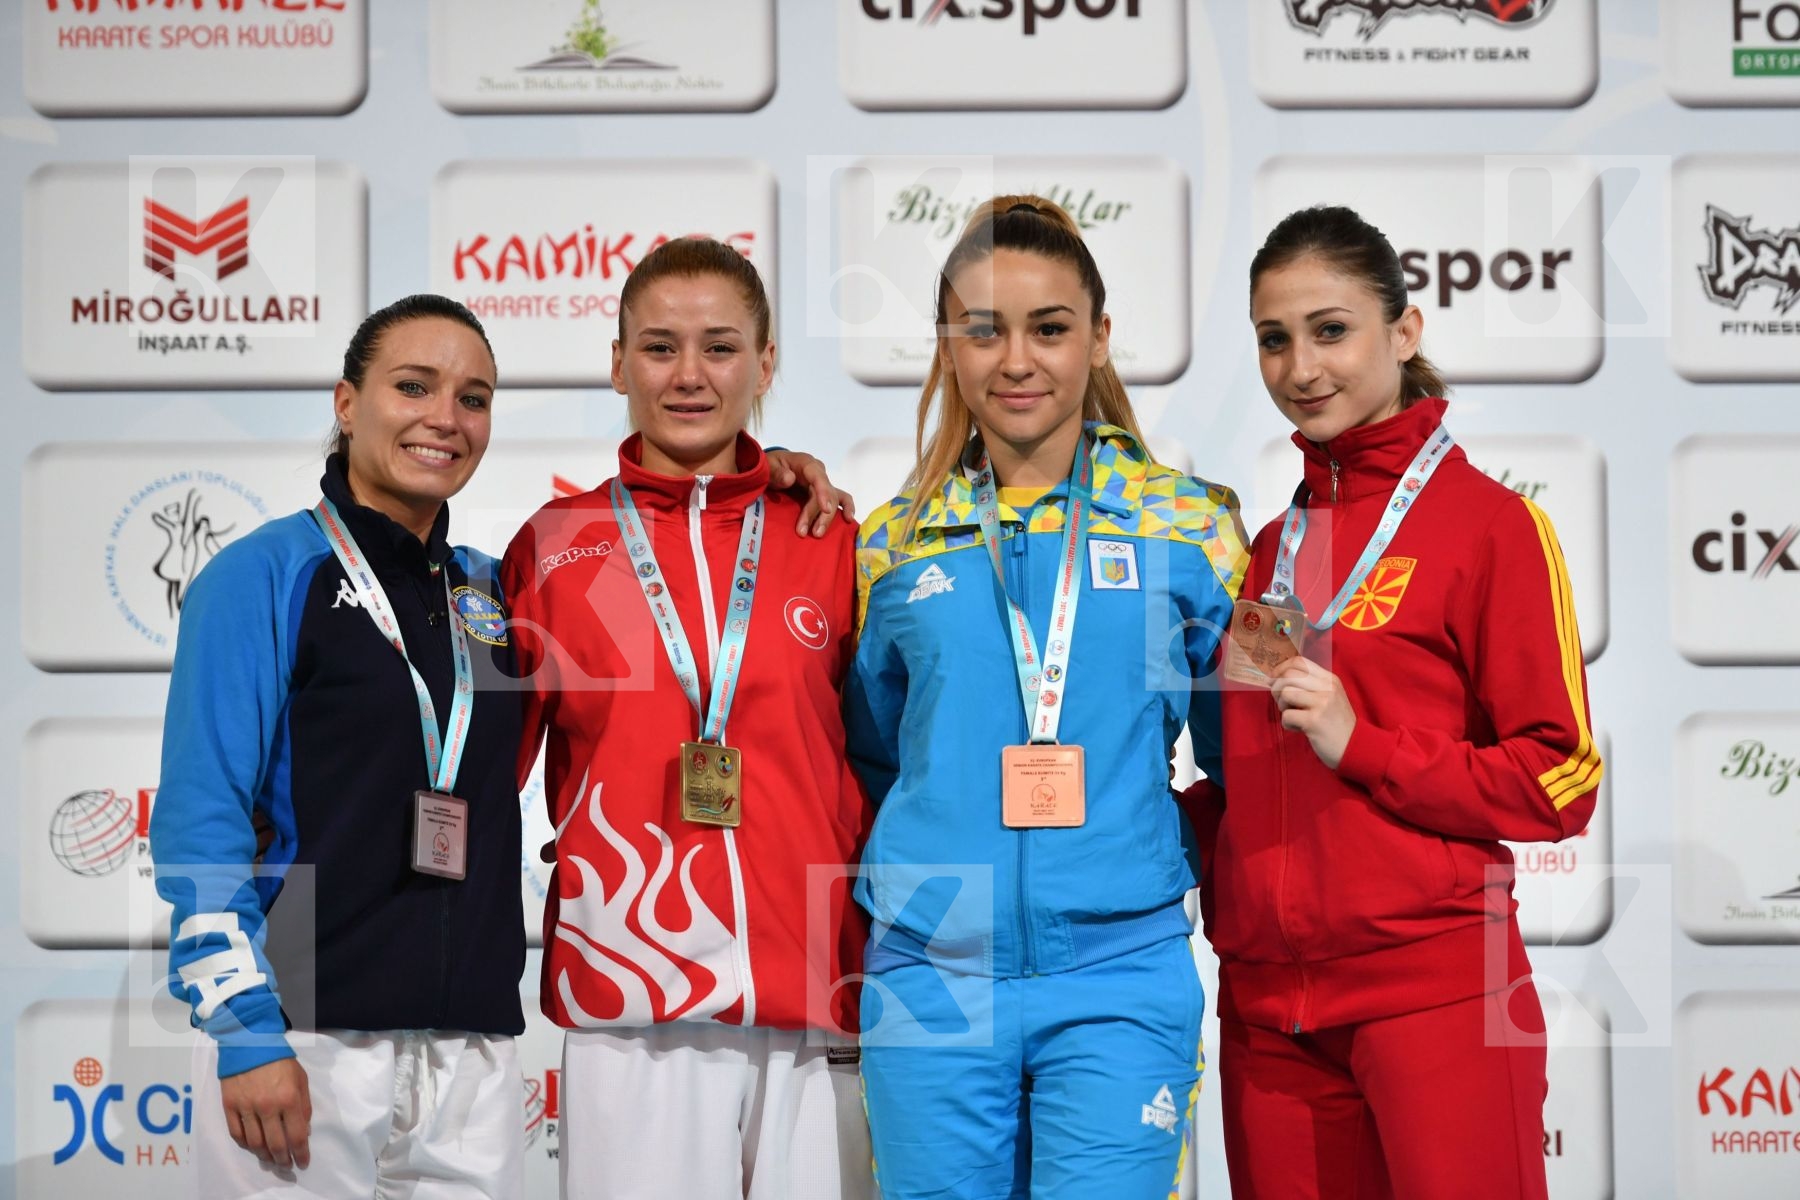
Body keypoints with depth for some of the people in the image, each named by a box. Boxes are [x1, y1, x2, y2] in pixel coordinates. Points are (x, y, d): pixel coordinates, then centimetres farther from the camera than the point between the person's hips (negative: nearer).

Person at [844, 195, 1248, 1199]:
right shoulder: (893, 545, 8)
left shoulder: (1191, 528, 3)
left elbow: (1235, 746, 11)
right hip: (929, 977, 2)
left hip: (1120, 976, -2)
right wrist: (925, 876, 13)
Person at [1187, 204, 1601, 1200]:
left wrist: (1361, 745, -15)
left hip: (1432, 986, -6)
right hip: (1268, 997, 6)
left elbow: (1559, 784, -7)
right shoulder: (1272, 548, 15)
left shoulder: (1490, 522, -4)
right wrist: (1189, 827, 4)